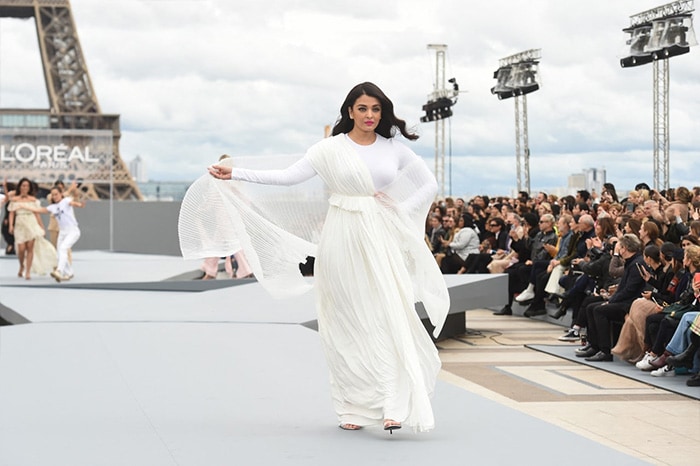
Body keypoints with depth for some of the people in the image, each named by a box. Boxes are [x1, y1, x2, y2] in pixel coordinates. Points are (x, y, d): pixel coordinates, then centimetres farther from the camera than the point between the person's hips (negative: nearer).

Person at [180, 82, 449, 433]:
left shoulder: (394, 150, 7)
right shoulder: (331, 148, 1)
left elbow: (429, 184, 16)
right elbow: (288, 176, -7)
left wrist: (402, 211, 2)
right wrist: (236, 174, -14)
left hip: (381, 241, 1)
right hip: (342, 242, -1)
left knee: (388, 317, -10)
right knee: (346, 324, 2)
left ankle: (395, 405, -12)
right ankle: (353, 409, 8)